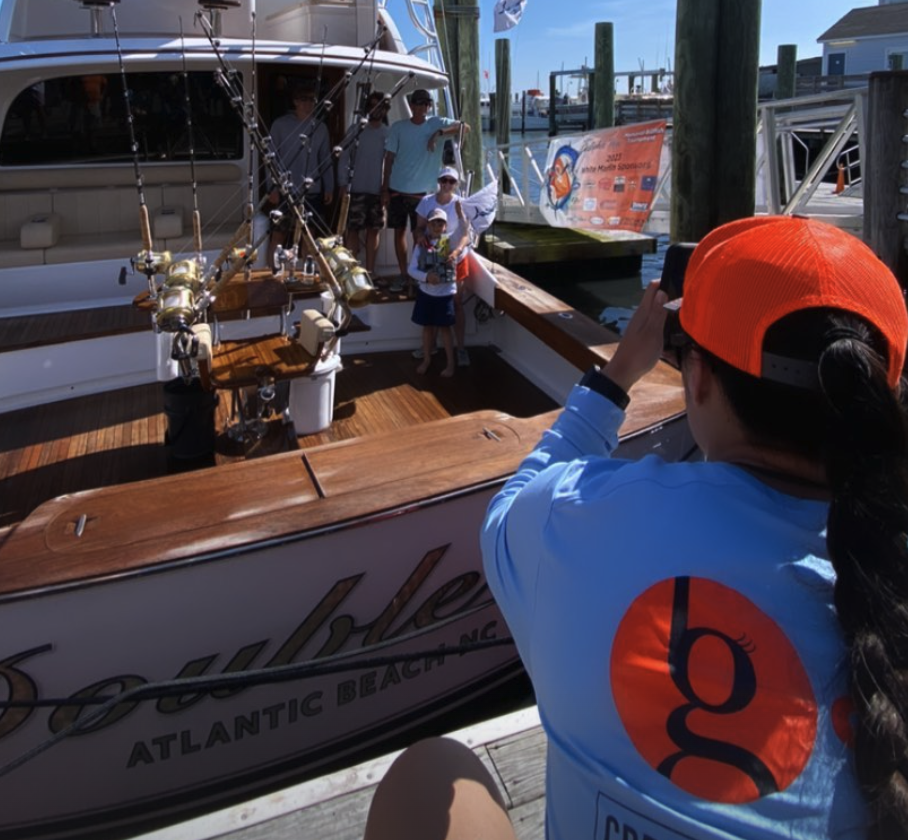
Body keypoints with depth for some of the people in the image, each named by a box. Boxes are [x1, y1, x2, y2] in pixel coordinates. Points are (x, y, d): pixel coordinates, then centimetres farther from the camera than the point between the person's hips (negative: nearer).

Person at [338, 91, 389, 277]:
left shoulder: (389, 134, 4)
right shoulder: (357, 130, 3)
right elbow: (345, 158, 4)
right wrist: (343, 183, -3)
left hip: (379, 190, 1)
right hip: (357, 190, -1)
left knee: (374, 230, 6)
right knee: (353, 229, -4)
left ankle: (369, 270, 13)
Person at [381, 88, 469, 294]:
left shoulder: (437, 123, 0)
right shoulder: (398, 127, 0)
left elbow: (465, 126, -10)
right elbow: (389, 159, 2)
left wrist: (439, 133, -21)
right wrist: (384, 189, -2)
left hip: (421, 192, -1)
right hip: (397, 190, 1)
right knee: (399, 232, 7)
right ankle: (403, 275, 19)